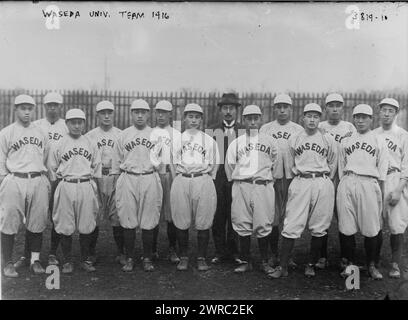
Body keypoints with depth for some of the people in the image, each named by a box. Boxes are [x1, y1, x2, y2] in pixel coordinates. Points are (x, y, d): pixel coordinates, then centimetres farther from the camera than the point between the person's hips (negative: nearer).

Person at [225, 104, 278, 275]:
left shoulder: (269, 141, 9)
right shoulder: (236, 143, 9)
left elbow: (276, 162, 18)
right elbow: (229, 166, 14)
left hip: (263, 186, 0)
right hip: (241, 187, 1)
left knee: (263, 225, -2)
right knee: (242, 226, 1)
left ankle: (265, 262, 12)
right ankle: (245, 261, 13)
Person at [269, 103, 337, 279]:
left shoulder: (328, 139, 8)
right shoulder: (293, 139, 9)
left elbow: (332, 164, 16)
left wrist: (324, 180, 11)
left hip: (322, 183, 1)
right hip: (300, 183, 0)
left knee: (319, 228, 3)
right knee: (291, 226, -6)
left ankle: (311, 265, 17)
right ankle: (282, 267, -2)